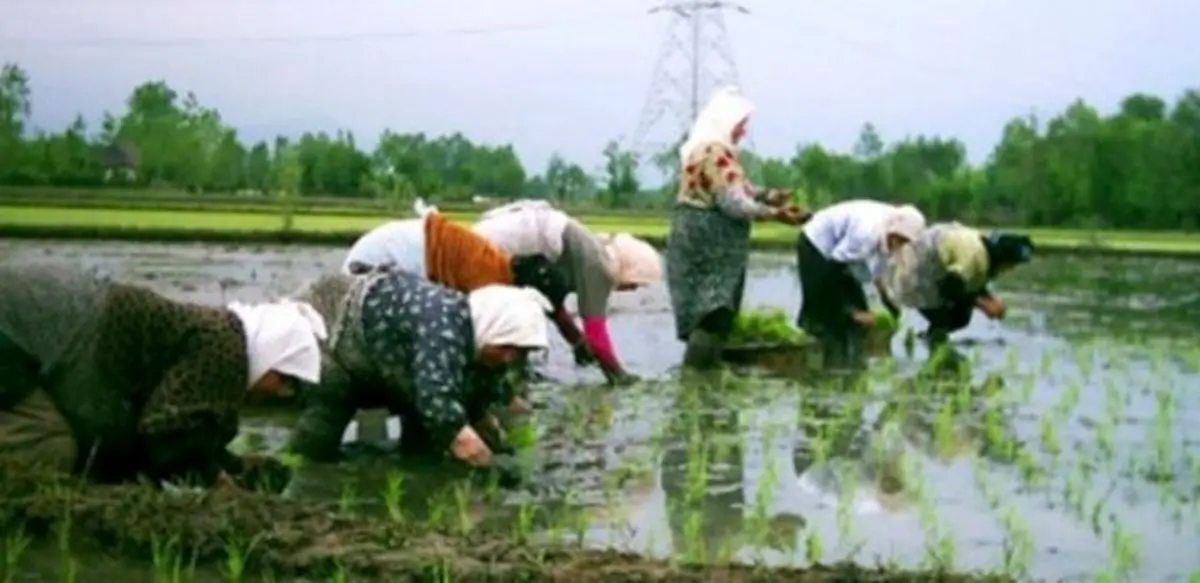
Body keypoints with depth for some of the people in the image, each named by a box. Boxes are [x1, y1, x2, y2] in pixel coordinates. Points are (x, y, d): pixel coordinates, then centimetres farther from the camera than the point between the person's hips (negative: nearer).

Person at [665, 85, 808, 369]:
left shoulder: (707, 148, 14)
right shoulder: (716, 152, -19)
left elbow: (734, 189, 18)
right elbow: (732, 202, -23)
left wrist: (764, 196, 4)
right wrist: (774, 214, -19)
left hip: (700, 237, 10)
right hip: (711, 241, -10)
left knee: (703, 307, 14)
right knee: (714, 310, -5)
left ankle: (696, 369, 19)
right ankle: (697, 369, -3)